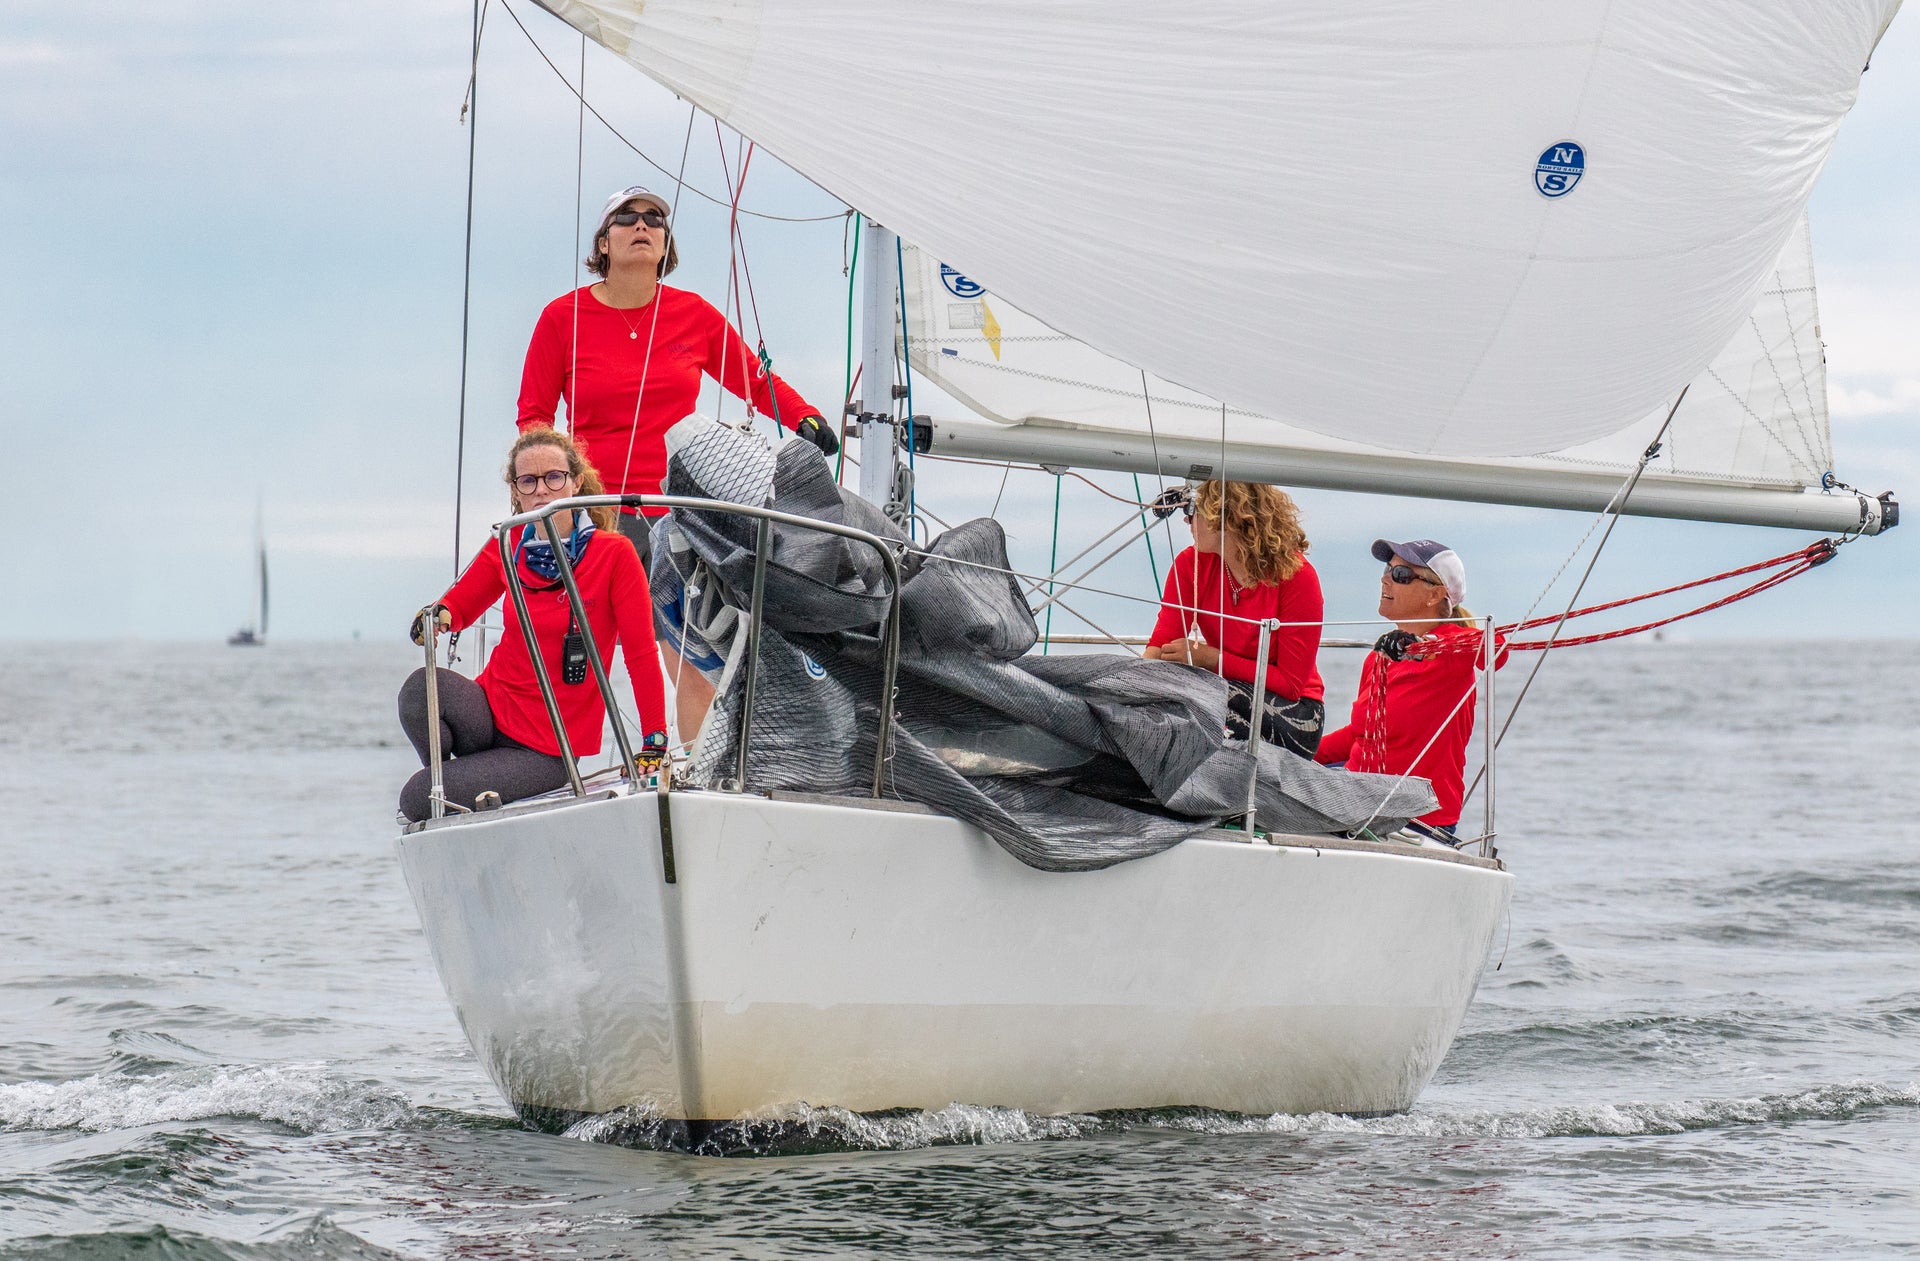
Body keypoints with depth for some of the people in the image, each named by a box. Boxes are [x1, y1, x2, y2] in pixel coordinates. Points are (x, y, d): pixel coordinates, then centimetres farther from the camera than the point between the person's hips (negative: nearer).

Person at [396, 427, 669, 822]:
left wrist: (654, 743, -11)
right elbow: (457, 605, 15)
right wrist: (437, 616, -10)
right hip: (492, 712, 4)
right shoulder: (505, 549, 3)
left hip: (546, 750, -4)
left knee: (415, 801, -22)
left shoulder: (614, 554, -10)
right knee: (421, 688, -30)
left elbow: (641, 654, -8)